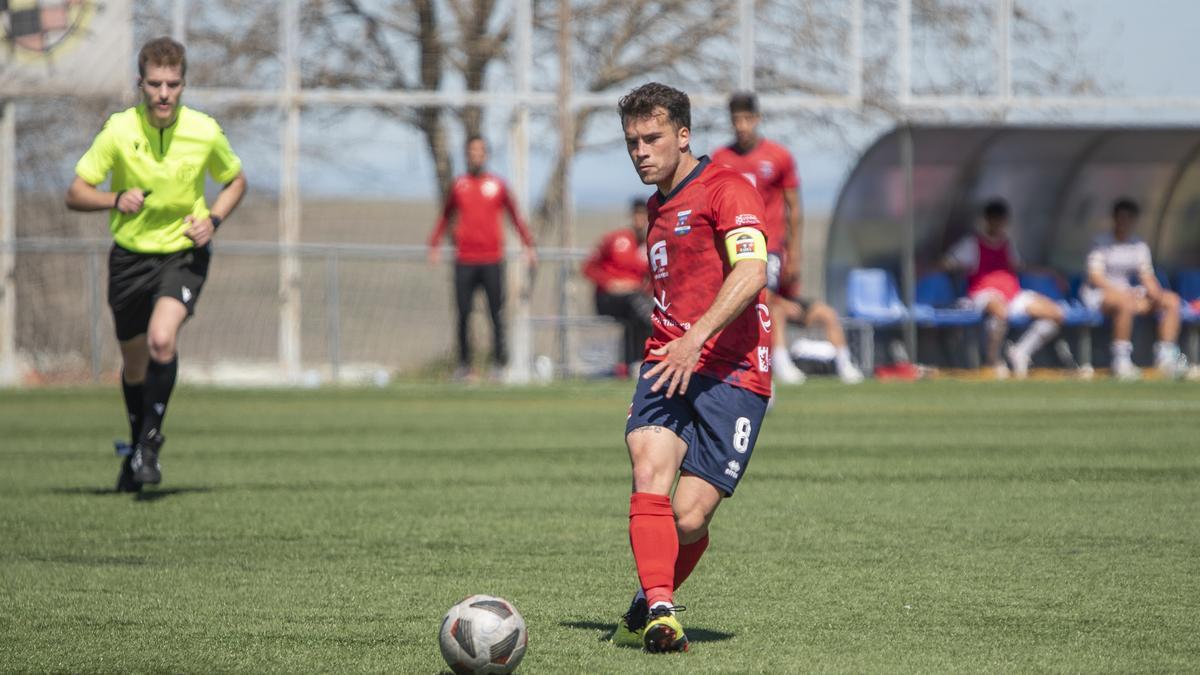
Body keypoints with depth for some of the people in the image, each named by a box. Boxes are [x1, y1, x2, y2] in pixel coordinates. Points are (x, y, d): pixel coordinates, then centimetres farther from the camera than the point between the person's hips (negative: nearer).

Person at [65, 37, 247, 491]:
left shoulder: (205, 132, -11)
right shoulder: (119, 130, -13)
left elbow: (235, 181, 9)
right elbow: (75, 193, -8)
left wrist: (213, 219, -9)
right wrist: (116, 199, -27)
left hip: (184, 253, -1)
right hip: (131, 255, 1)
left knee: (162, 339, -27)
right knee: (134, 363, 13)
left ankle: (151, 439, -11)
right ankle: (137, 450, 38)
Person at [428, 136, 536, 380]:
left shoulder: (497, 185, 6)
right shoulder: (458, 185, 10)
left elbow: (515, 216, 12)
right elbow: (445, 217, 18)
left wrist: (528, 245, 5)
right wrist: (435, 244, 10)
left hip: (492, 259, -1)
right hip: (465, 261, 1)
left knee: (496, 313, -4)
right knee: (463, 314, 0)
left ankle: (499, 363, -1)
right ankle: (464, 364, 6)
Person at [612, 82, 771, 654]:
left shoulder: (726, 189, -4)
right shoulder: (657, 207, 23)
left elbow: (751, 272, -19)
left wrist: (696, 337, -29)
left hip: (732, 371, -6)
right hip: (668, 363, 6)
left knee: (689, 516, -10)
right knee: (651, 464, -24)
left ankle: (648, 604, 18)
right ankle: (659, 612, -31)